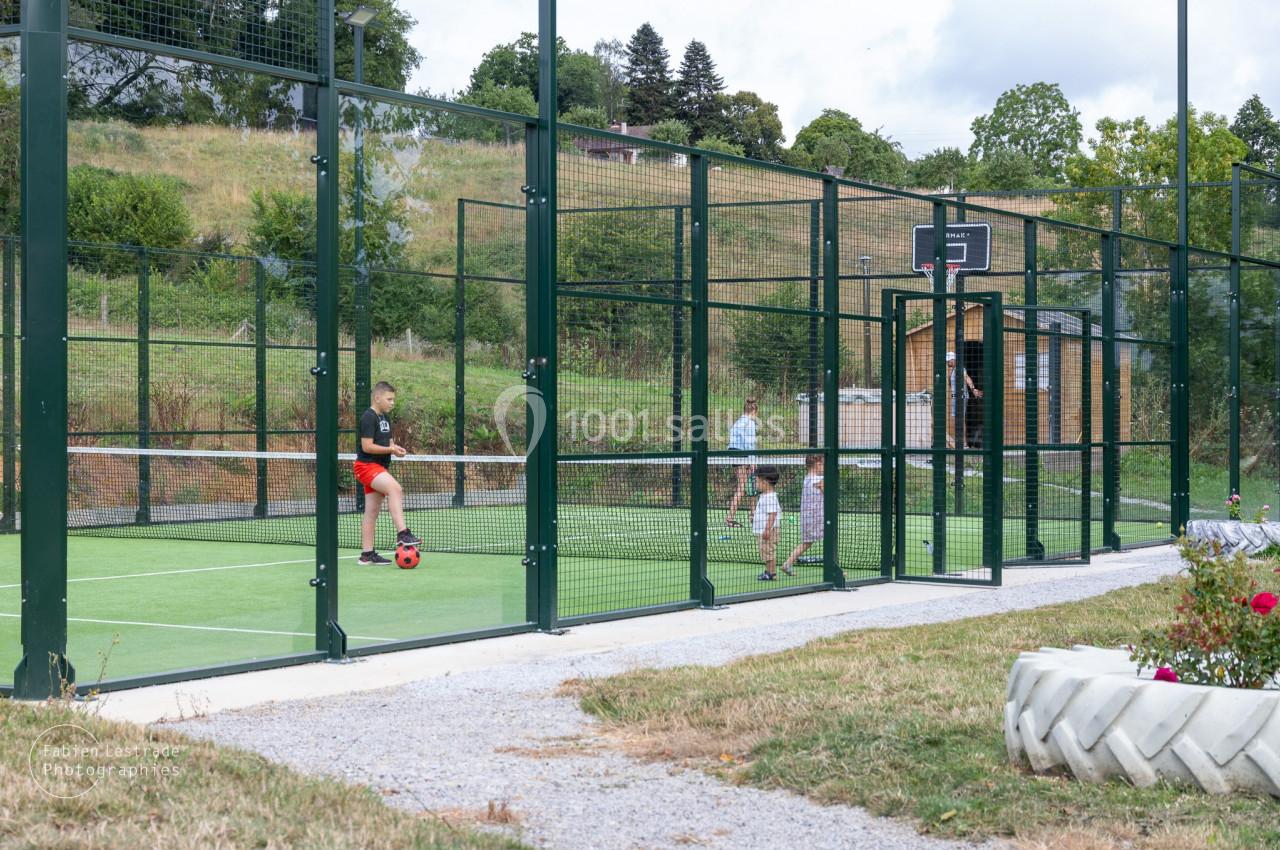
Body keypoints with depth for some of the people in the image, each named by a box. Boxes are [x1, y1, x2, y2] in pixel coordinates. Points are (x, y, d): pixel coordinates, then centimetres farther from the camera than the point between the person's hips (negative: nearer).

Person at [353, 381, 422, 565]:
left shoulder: (385, 418, 16)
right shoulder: (368, 417, -12)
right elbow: (367, 446, -18)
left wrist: (395, 447, 5)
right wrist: (390, 450, -18)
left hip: (380, 467, 10)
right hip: (367, 465, -10)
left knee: (372, 512, 8)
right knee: (395, 488, -30)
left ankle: (367, 554, 9)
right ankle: (402, 534, -38)